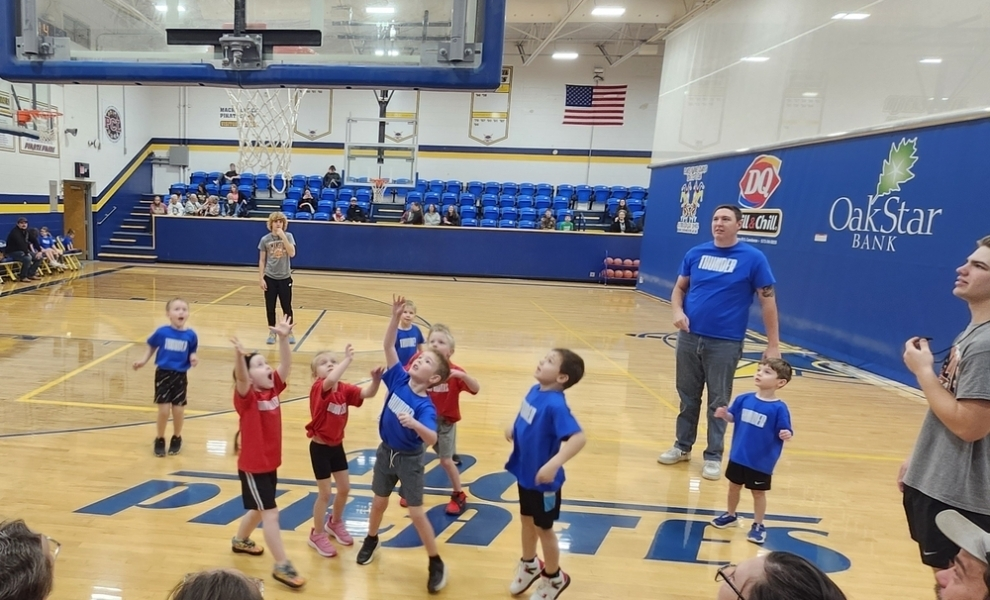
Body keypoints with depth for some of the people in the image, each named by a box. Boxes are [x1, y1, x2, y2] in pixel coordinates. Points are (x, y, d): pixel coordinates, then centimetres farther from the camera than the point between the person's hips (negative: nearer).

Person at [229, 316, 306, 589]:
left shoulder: (273, 388, -1)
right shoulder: (246, 397, -18)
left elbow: (286, 364, -9)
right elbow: (240, 378, -39)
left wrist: (283, 339, -23)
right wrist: (239, 356, -58)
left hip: (270, 463, 8)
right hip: (252, 466, -7)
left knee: (259, 509, 24)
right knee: (271, 514, -4)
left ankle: (240, 541, 50)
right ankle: (282, 566, 5)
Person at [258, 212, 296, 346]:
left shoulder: (288, 236, -3)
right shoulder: (265, 239, -2)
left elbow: (292, 253, -19)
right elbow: (262, 260, 2)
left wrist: (283, 237, -23)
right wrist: (261, 278, -3)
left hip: (285, 278, -1)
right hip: (270, 277, 1)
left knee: (287, 306, 5)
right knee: (270, 306, 6)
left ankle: (289, 332, 18)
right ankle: (272, 332, 19)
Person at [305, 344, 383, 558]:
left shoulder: (345, 389, -4)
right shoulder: (318, 389, -21)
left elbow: (368, 393, -17)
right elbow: (331, 381, -45)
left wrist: (376, 380, -36)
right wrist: (347, 359, -41)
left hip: (337, 445, 6)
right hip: (320, 447, -6)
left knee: (345, 488, 16)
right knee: (325, 493, 2)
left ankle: (335, 523, 42)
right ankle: (317, 535, 22)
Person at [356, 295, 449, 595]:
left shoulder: (425, 406, -26)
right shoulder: (399, 379, -12)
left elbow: (432, 439, -39)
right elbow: (389, 347, -18)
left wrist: (413, 423, -57)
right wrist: (395, 317, -30)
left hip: (409, 459, -5)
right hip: (386, 452, 5)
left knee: (416, 513, 0)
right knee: (379, 502, 21)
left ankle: (436, 564, 17)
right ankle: (371, 540, 49)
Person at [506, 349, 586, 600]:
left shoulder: (555, 404, -31)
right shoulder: (535, 390, -5)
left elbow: (578, 437, -40)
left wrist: (553, 465, -45)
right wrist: (513, 429, 3)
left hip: (543, 480, -7)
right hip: (524, 472, 7)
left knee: (543, 528, 14)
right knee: (527, 521, 26)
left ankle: (554, 578, 39)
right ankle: (529, 565, 51)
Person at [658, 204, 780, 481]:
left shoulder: (753, 258, -6)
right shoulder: (695, 253, 5)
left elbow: (768, 300, -4)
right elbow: (679, 287, 13)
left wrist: (773, 344, -6)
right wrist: (678, 311, -9)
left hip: (725, 342, -3)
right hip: (689, 338, 3)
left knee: (718, 401, 7)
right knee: (688, 396, 14)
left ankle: (713, 456, 21)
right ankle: (682, 446, 30)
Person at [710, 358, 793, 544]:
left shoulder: (779, 408, -18)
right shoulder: (744, 399, -6)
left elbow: (785, 432, -14)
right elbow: (733, 417, 7)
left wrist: (786, 434, -36)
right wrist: (724, 414, -13)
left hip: (761, 462, -4)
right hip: (738, 456, 4)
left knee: (758, 493, 14)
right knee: (734, 487, 21)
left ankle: (758, 526, 32)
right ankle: (730, 515, 43)